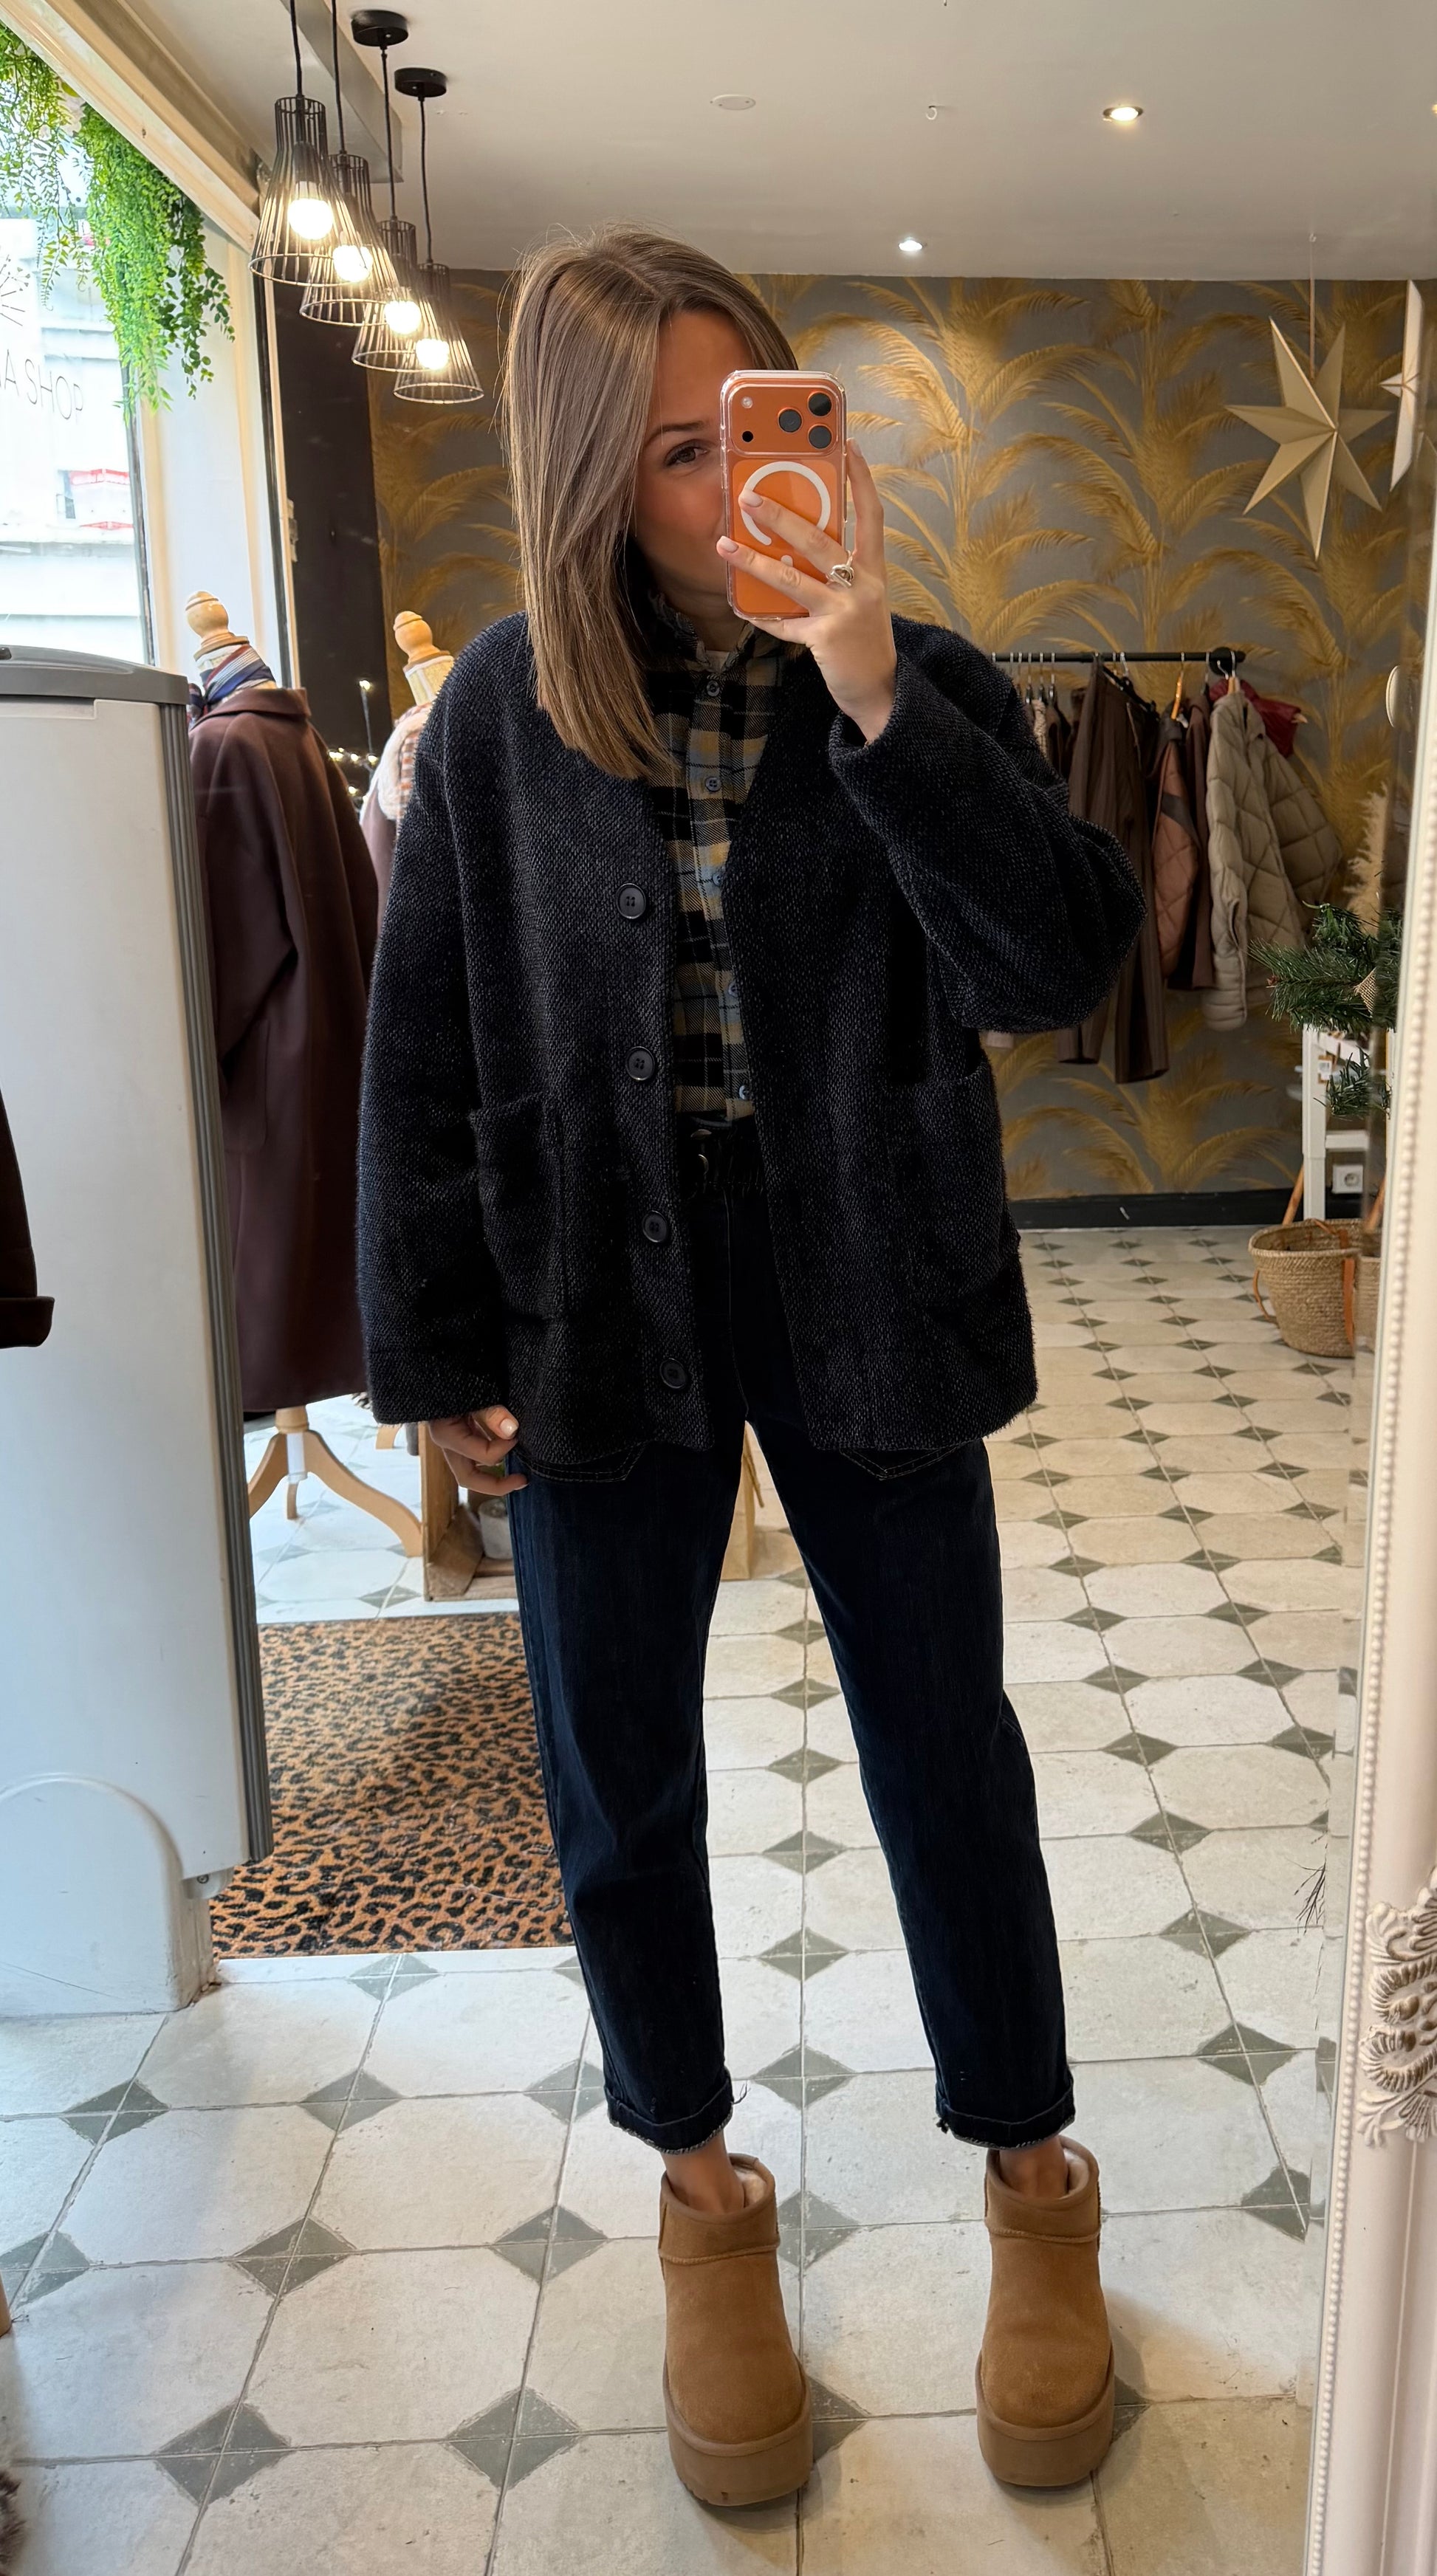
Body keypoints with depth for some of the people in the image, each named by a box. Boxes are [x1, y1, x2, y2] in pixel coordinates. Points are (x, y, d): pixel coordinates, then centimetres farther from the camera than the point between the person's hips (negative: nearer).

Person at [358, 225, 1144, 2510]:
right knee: (619, 1780, 12)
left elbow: (1058, 964, -18)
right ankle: (702, 2179, 39)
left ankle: (1032, 2172, 36)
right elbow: (428, 1048, 1)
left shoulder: (922, 687, -3)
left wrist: (874, 693, -26)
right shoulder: (506, 711, -2)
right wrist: (440, 1353, 0)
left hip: (864, 1301, -1)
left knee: (949, 1759, 10)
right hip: (601, 1309, 1)